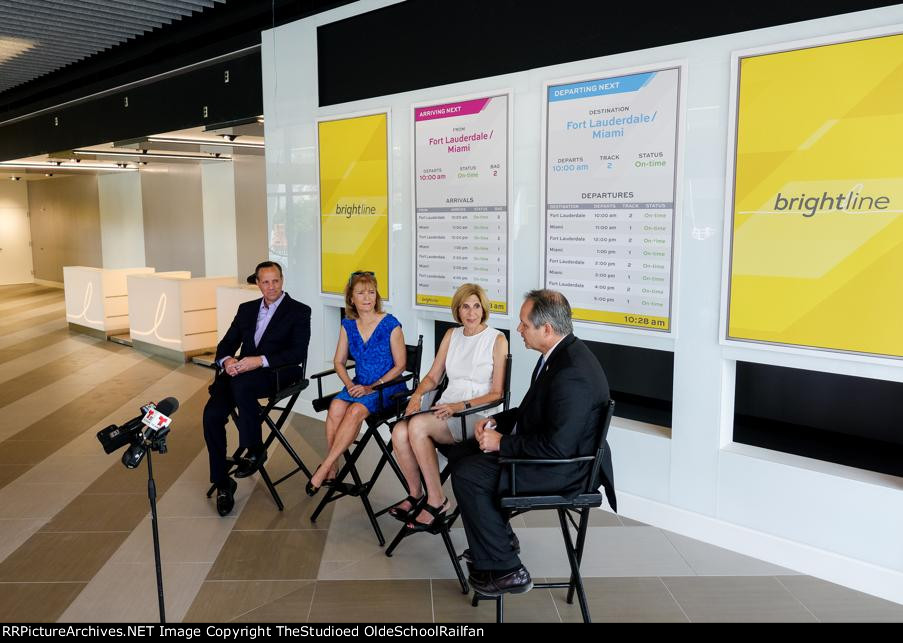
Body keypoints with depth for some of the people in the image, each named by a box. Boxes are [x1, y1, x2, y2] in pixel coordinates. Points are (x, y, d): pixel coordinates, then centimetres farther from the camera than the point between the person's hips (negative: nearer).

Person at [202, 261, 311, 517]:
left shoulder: (299, 311, 3)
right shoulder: (246, 309, 20)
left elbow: (298, 353, -9)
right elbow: (226, 343, 16)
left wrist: (261, 360, -21)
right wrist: (227, 360, -9)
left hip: (277, 373, -5)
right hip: (241, 370, 5)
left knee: (241, 383, -37)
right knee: (212, 414, -21)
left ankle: (254, 449, -16)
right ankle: (222, 484, -8)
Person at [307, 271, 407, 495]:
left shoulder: (390, 325, -7)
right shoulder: (348, 326, 7)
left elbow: (400, 365, -5)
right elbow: (339, 362, 12)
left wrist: (372, 387, -14)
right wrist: (350, 384, -8)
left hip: (387, 386, -4)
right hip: (358, 385, 4)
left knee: (355, 411, -31)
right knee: (335, 407, -27)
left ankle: (324, 468, -21)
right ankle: (332, 469, -17)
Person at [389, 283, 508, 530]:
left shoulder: (497, 340, -1)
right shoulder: (451, 335, 15)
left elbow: (497, 394, -4)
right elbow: (433, 377, 18)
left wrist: (461, 406, -17)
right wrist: (418, 394, -3)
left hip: (477, 415, -5)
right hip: (447, 408, 5)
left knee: (418, 425, -30)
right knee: (400, 432, -24)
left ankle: (436, 500, -15)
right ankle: (415, 493, 0)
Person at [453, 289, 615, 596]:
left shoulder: (573, 374, -29)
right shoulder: (560, 353, 3)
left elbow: (557, 447, -29)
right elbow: (533, 410, 17)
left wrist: (502, 443, -18)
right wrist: (496, 421, 3)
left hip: (565, 469, -10)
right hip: (550, 450, 11)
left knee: (466, 475, -15)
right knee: (466, 452, 16)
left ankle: (505, 570, -2)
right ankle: (498, 536, 29)